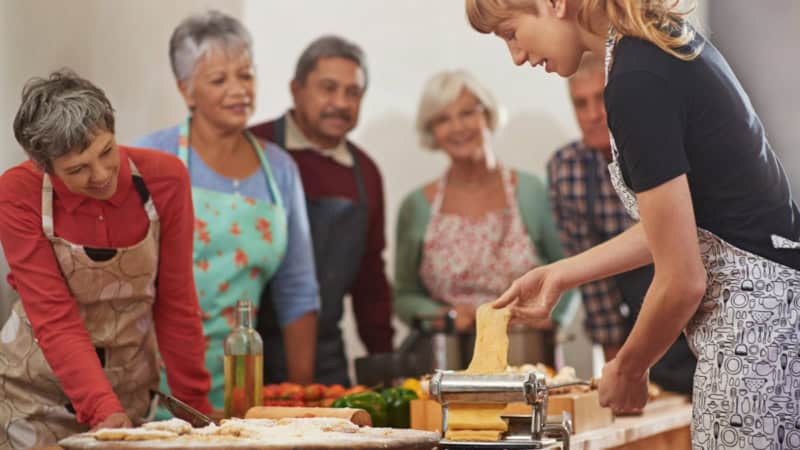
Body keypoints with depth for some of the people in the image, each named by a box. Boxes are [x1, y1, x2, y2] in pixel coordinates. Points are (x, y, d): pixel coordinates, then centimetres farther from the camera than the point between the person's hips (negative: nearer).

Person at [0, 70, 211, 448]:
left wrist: (195, 405, -5)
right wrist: (104, 410, -32)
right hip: (36, 392, -1)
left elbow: (176, 302, -7)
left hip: (131, 388, 2)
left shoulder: (165, 179, -15)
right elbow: (54, 319, -22)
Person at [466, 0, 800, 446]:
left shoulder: (636, 81, -20)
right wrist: (559, 274, 19)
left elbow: (682, 279, -16)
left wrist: (627, 369, 1)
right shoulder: (663, 38, 9)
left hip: (756, 321, -9)